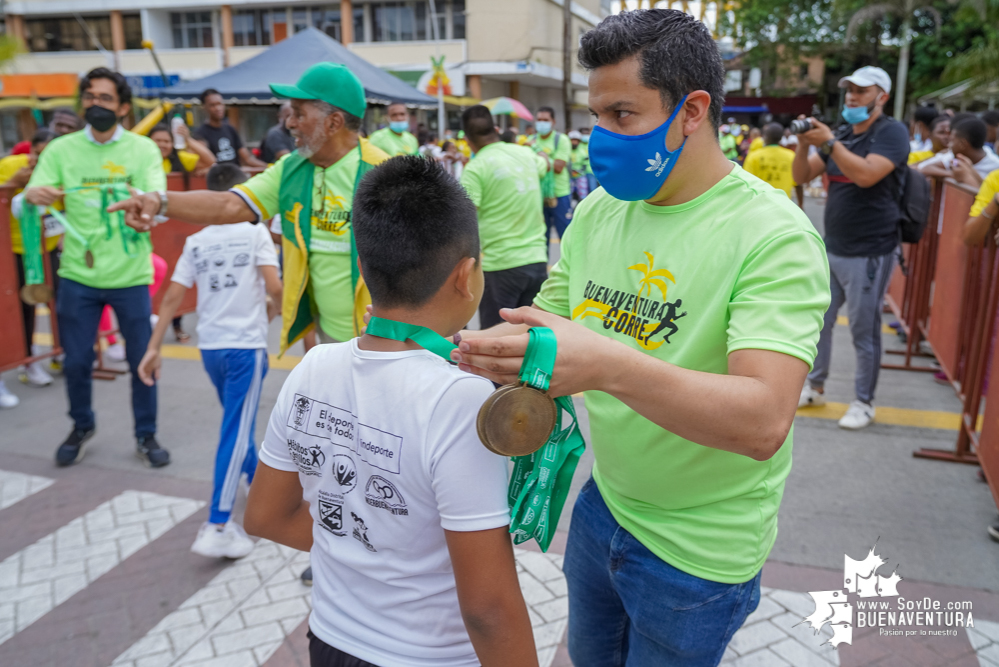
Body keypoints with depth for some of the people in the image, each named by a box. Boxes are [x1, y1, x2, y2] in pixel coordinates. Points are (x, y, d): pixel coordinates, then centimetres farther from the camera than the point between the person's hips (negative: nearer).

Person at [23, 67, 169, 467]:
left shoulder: (143, 148, -1)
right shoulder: (61, 149, 3)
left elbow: (157, 197, -15)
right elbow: (30, 195, -5)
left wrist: (149, 202, -40)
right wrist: (35, 195, -30)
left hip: (130, 275, -1)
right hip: (77, 274, 1)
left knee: (142, 360, 5)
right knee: (75, 361, 10)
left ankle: (146, 437, 23)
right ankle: (82, 428, 35)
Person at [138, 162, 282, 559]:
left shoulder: (196, 241, 8)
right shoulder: (254, 231, -5)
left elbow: (172, 297, 3)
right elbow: (275, 287, -15)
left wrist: (153, 348, 6)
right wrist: (271, 309, 7)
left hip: (210, 346, 6)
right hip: (246, 346, -5)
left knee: (238, 422, 24)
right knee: (236, 433, -6)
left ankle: (257, 477, 44)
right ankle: (216, 527, -9)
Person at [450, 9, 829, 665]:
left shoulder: (773, 235, -23)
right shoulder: (598, 210, -2)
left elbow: (764, 422, -33)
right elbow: (547, 325, 2)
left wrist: (610, 367, -46)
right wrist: (488, 350, -19)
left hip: (696, 550, -5)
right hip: (603, 503, 6)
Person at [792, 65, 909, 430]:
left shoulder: (892, 132, -8)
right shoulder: (841, 134, 12)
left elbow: (866, 175, -25)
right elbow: (801, 176, 6)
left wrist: (827, 142, -23)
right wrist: (804, 144, -11)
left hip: (868, 254, -7)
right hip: (831, 249, 7)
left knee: (864, 331, 1)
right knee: (818, 322, 14)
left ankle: (864, 402, 15)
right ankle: (814, 387, 29)